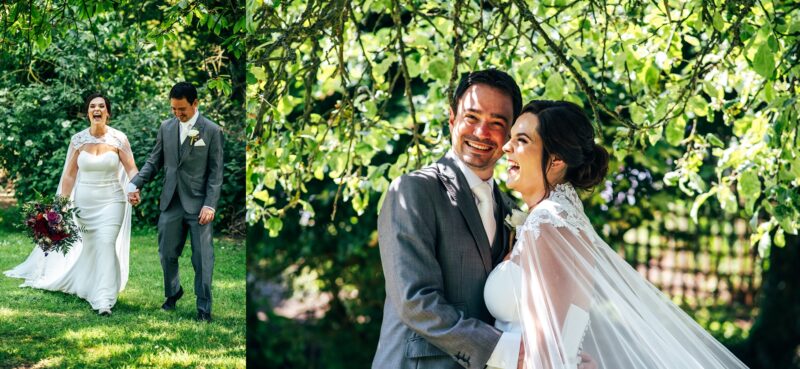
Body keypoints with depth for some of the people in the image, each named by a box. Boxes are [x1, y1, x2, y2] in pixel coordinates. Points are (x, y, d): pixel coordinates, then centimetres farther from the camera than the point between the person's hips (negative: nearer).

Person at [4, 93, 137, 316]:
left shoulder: (118, 139, -5)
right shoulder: (78, 140, 0)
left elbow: (131, 169, -8)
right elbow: (69, 175, 3)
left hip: (111, 202, -2)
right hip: (84, 203, 2)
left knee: (106, 244, -16)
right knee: (89, 246, 12)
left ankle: (104, 300, -15)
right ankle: (89, 287, 36)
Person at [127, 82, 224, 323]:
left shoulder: (212, 131, -4)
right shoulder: (166, 127, 7)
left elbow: (215, 172, -5)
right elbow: (154, 162, 12)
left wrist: (210, 204, -13)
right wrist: (136, 184, -3)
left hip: (198, 205, -4)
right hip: (171, 203, 4)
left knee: (202, 258, -1)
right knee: (167, 254, 11)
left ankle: (204, 307, 9)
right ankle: (173, 292, 36)